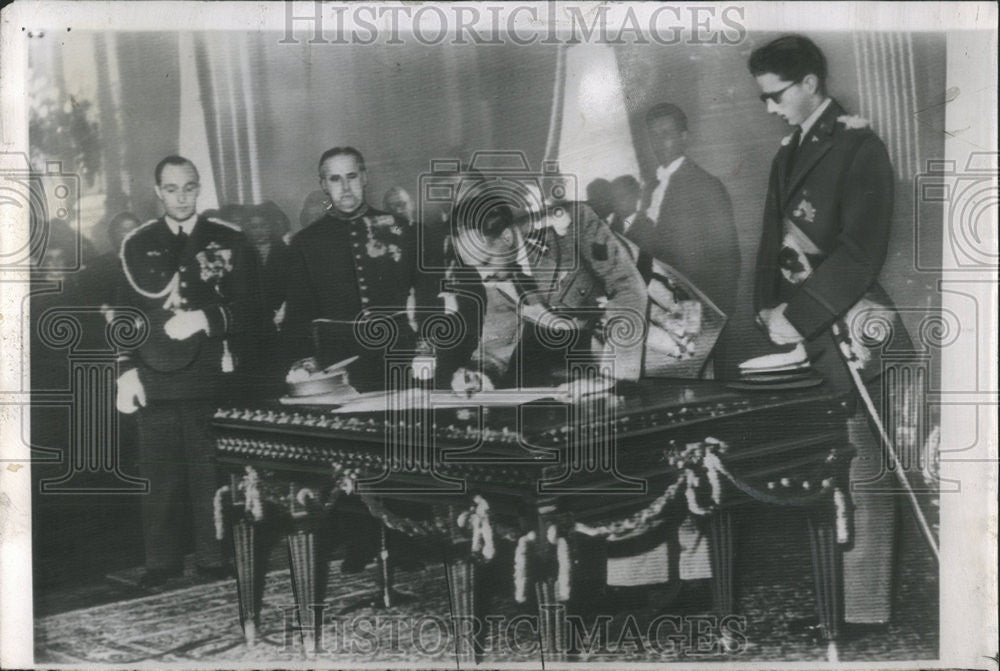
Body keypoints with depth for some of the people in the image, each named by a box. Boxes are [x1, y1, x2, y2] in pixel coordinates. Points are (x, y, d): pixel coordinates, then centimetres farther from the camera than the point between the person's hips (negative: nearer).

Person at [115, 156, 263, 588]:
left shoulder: (229, 242, 5)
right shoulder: (138, 245, 11)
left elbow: (249, 310, 2)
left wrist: (204, 319, -13)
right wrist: (126, 370, 1)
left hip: (211, 378, -1)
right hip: (155, 381, 2)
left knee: (211, 473, 0)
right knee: (158, 475, 2)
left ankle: (214, 560, 11)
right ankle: (162, 562, 13)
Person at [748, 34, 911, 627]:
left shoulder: (858, 146, -5)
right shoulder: (789, 152, 19)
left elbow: (860, 252, -13)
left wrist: (796, 316, -14)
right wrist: (771, 308, 4)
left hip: (849, 334, -6)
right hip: (802, 334, 7)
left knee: (860, 477, -4)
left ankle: (865, 613, 4)